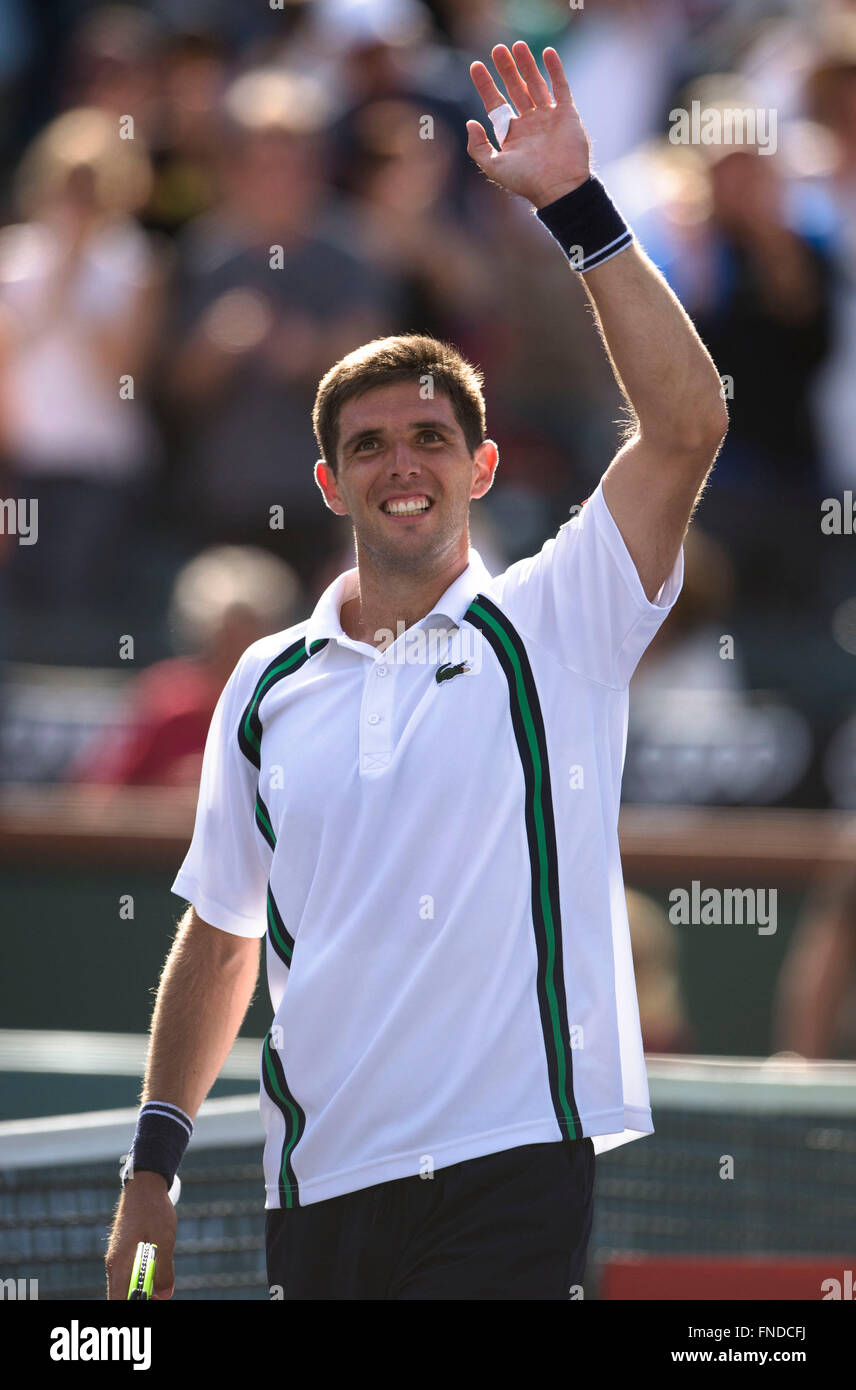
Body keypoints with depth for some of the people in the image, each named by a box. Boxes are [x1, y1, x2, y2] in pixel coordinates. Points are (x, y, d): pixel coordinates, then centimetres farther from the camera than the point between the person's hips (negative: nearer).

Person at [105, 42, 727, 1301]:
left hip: (508, 1167, -4)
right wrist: (153, 1166, 13)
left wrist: (575, 205, -13)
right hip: (318, 1186, 4)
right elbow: (221, 938, 18)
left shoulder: (552, 629, 2)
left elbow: (685, 426, -11)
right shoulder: (267, 688, 13)